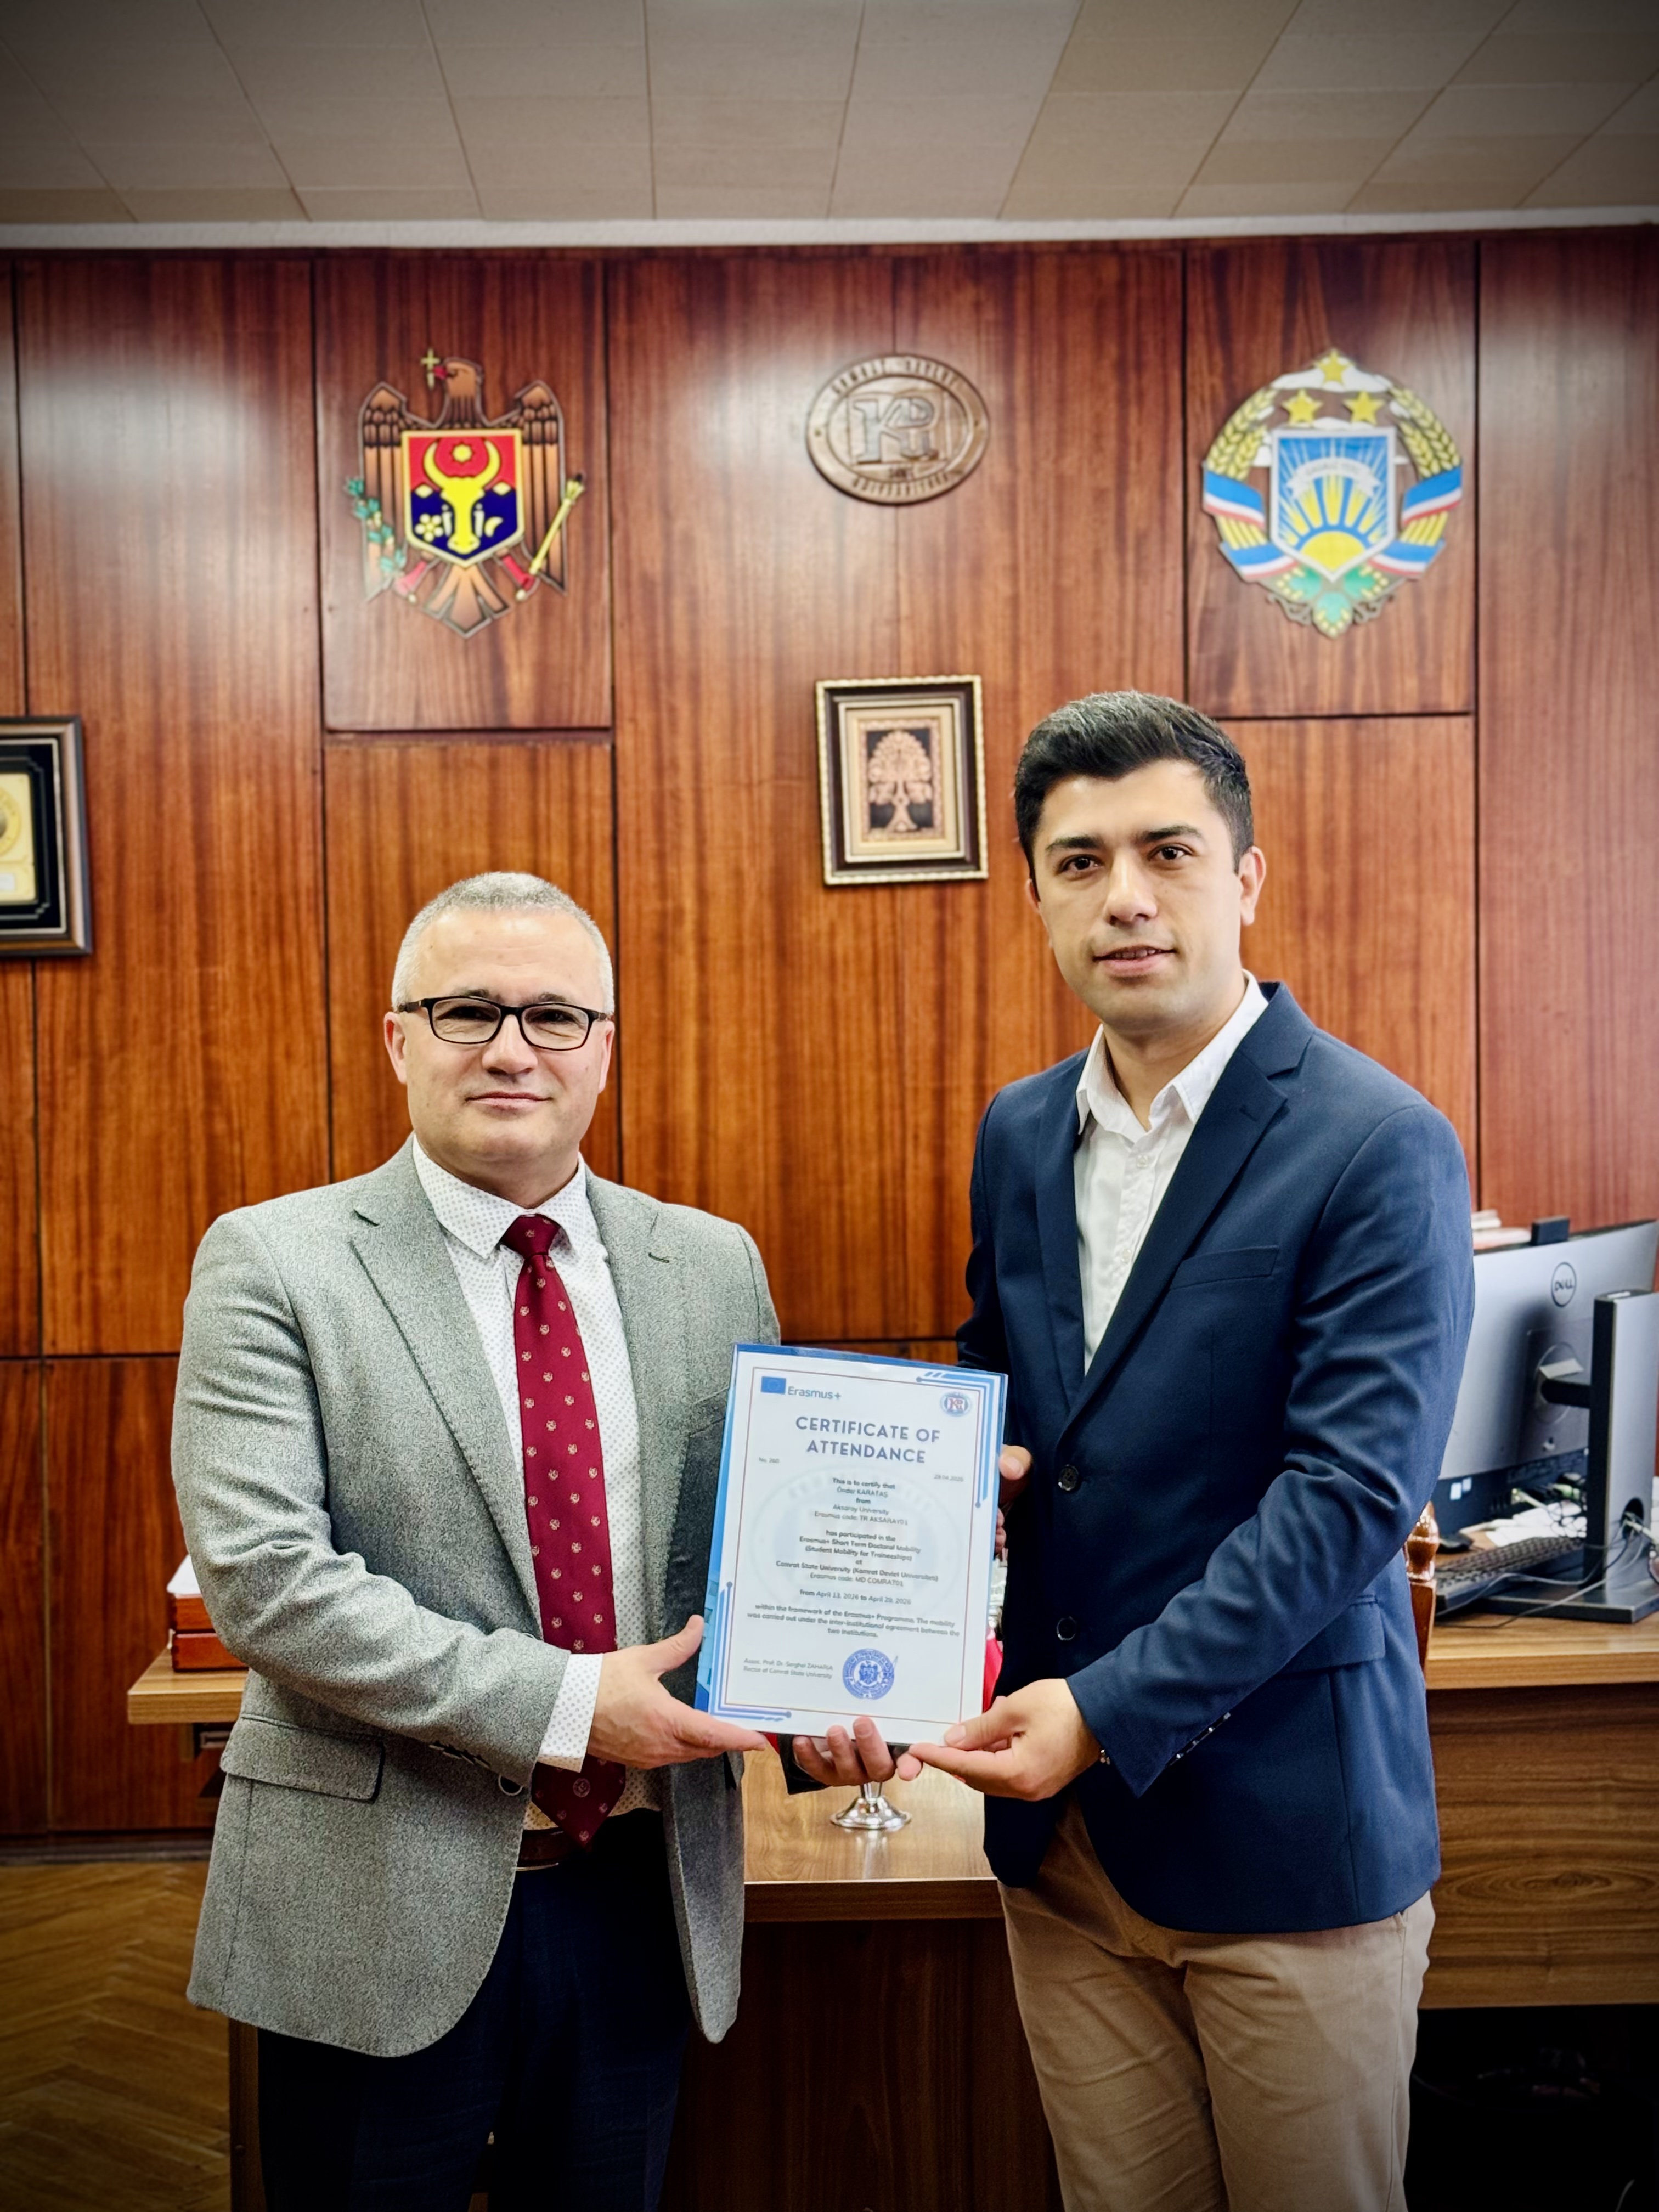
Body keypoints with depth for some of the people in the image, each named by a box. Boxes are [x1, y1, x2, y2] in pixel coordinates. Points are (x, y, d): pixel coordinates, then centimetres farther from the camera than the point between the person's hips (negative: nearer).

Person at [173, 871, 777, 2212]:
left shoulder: (712, 1265, 3)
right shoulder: (274, 1263, -8)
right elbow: (262, 1576, -17)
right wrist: (558, 1702, -21)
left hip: (644, 1890, 4)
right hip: (383, 1907, -3)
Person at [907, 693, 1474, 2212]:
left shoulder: (1379, 1146, -14)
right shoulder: (1018, 1135, 6)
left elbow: (1354, 1490, -19)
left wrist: (1110, 1712, -22)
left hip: (1284, 1829, -5)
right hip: (1063, 1826, 5)